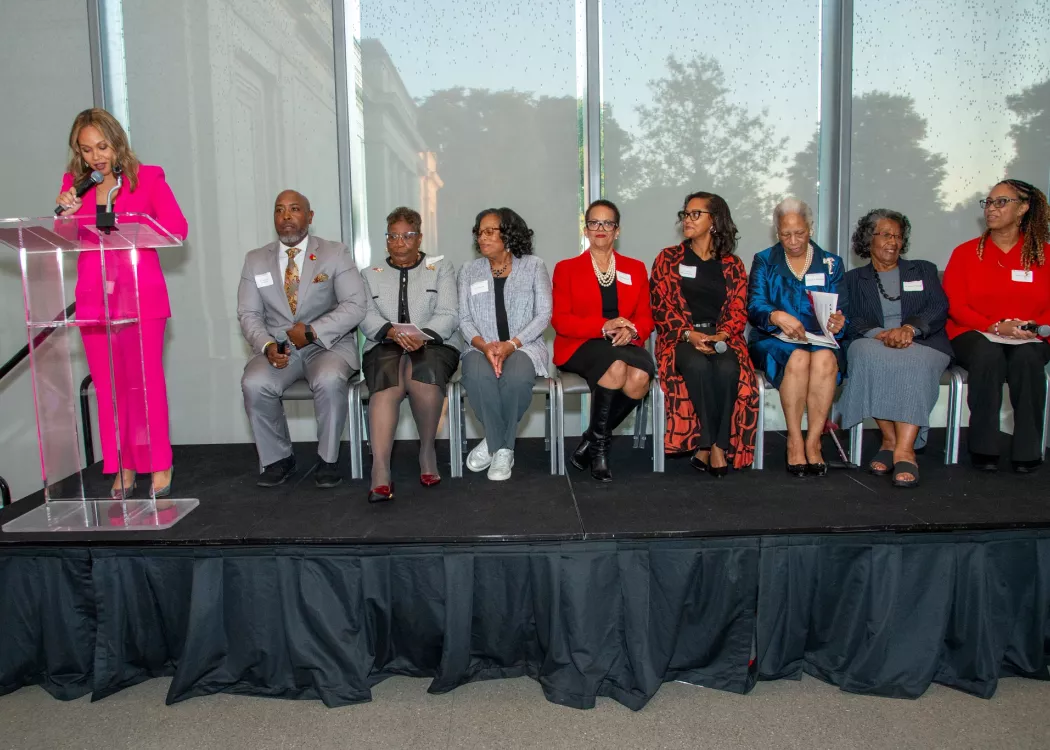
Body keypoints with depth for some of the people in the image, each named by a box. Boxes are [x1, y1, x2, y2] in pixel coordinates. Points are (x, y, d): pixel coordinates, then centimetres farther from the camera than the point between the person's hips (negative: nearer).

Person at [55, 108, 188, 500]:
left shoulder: (148, 177, 5)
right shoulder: (74, 182, 13)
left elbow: (177, 228, -6)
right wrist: (65, 212, -5)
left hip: (140, 294, -3)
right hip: (93, 298, 3)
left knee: (144, 381, -5)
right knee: (107, 386, 4)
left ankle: (159, 468, 4)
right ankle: (121, 471, 13)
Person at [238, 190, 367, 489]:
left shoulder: (336, 254, 4)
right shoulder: (256, 260, 13)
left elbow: (355, 306, -6)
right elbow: (248, 314, 7)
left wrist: (312, 332, -17)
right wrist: (267, 346, -14)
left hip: (328, 345, -2)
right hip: (278, 348, 3)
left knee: (329, 381, -35)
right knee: (254, 384, -27)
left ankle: (328, 459, -12)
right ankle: (278, 458, -4)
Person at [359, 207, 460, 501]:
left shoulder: (441, 268, 15)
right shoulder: (371, 275, 21)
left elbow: (448, 316, 1)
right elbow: (367, 318, 5)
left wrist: (422, 335, -20)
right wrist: (391, 331, -18)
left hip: (433, 346, -1)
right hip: (385, 347, 1)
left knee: (422, 372, -37)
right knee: (387, 381, -34)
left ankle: (427, 450, -18)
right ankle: (380, 471, -44)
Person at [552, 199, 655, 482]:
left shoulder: (635, 269, 19)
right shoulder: (566, 268, 11)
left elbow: (645, 317, 12)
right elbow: (560, 320, -1)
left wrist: (632, 331, -14)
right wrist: (603, 327, -16)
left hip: (625, 345, 3)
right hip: (580, 347, -3)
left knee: (640, 376, -33)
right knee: (617, 366, -36)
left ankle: (593, 440, -12)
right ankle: (599, 442, -16)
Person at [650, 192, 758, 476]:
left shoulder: (732, 265, 15)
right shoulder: (668, 259, 11)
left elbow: (738, 310, 7)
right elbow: (662, 307, 2)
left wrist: (721, 335, -15)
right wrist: (690, 335, -15)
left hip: (722, 339, 1)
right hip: (681, 339, -1)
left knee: (728, 368, -34)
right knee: (698, 366, -35)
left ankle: (708, 447, -24)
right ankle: (715, 447, -23)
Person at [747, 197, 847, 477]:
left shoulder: (831, 264, 14)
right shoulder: (764, 261, 10)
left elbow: (841, 313, 7)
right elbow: (754, 307, -4)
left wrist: (838, 324, -18)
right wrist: (777, 317, -27)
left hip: (819, 339, 1)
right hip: (773, 341, -1)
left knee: (825, 358, -35)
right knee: (798, 358, -36)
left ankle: (813, 442, -26)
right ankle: (795, 441, -25)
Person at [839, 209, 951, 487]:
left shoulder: (923, 270, 23)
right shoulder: (853, 279, 20)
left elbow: (939, 309, 5)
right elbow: (850, 322, 4)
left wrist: (909, 329, -16)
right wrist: (881, 334, -18)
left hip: (921, 344, 0)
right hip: (873, 343, 0)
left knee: (914, 363, -36)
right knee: (868, 355, -37)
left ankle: (904, 450, -43)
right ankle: (889, 440, -30)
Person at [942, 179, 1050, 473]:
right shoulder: (965, 252, 8)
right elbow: (955, 306, -1)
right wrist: (996, 327, -13)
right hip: (975, 335, 0)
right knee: (988, 354, -36)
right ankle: (984, 448, -27)